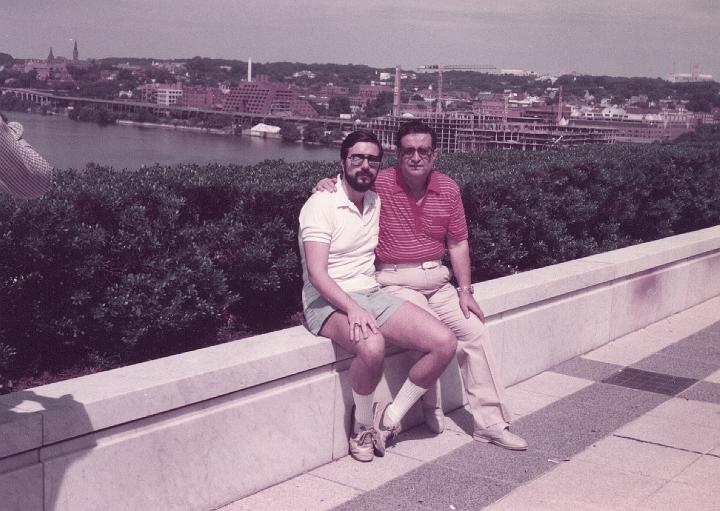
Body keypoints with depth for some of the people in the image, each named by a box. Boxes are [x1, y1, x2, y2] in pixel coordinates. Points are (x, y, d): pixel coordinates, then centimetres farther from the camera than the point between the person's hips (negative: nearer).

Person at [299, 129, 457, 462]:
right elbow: (316, 273, -18)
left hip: (372, 295, 7)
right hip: (329, 303, -7)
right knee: (372, 346, -38)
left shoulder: (377, 202, 13)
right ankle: (363, 425, -9)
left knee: (445, 343, -13)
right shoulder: (322, 204, -8)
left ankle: (389, 418, 0)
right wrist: (352, 309, -31)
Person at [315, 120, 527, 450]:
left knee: (475, 331, -6)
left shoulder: (448, 189, 4)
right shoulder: (380, 184, -8)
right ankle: (432, 410, -3)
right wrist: (328, 183, -17)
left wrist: (465, 291, 4)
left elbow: (458, 244, 10)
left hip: (437, 280, 5)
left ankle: (490, 423, 3)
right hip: (395, 282, -5)